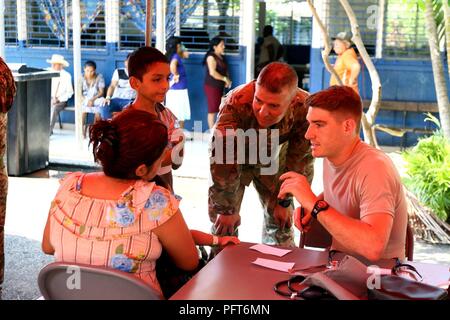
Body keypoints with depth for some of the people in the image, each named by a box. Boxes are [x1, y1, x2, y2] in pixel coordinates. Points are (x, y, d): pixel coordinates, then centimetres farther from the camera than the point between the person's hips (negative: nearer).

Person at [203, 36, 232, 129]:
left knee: (219, 109, 9)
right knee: (212, 110, -4)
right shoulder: (211, 57, -13)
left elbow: (225, 70, 21)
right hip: (212, 86, -8)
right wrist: (225, 79, -17)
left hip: (220, 86, 8)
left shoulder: (221, 57, 14)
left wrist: (227, 79, 2)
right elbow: (212, 72, -23)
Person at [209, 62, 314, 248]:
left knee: (281, 220, 7)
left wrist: (285, 202, -8)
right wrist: (226, 209, -23)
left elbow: (300, 160, -18)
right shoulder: (237, 103, -41)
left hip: (272, 159, 2)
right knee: (224, 222, -3)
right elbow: (222, 160, -33)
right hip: (234, 158, -2)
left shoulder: (305, 109, -34)